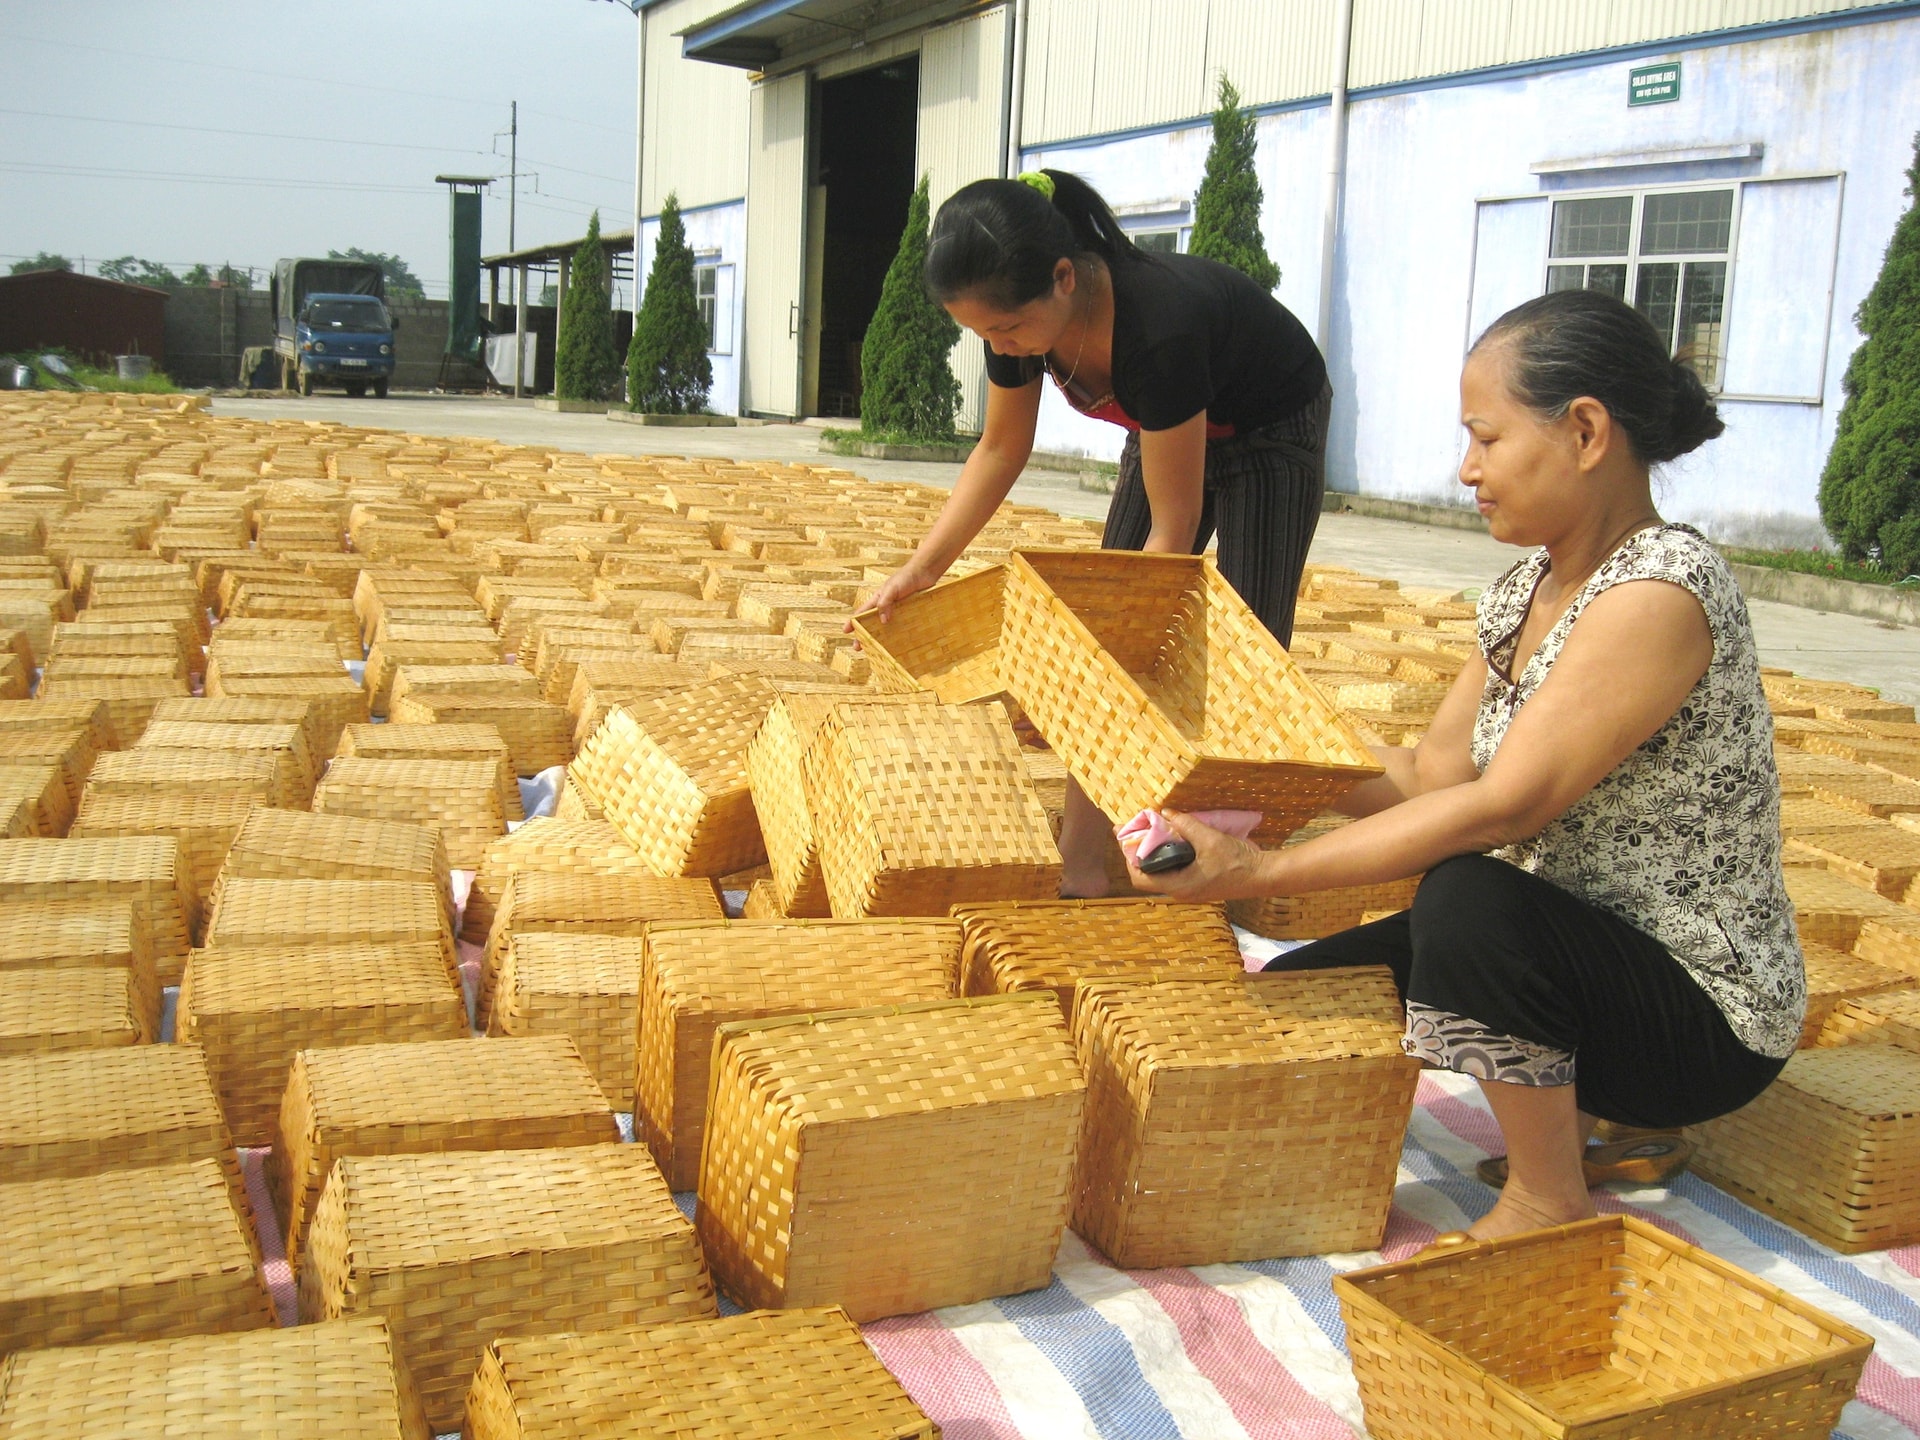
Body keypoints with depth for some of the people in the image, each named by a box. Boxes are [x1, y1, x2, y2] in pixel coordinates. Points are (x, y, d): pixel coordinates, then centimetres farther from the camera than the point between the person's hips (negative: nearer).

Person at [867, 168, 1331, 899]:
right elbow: (1000, 451, -6)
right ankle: (1080, 865, 0)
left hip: (1273, 432, -6)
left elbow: (1174, 529, -33)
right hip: (1172, 428, 6)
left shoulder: (1157, 327, -42)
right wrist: (921, 569, -13)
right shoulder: (1021, 315, -23)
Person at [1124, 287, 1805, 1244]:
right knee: (1302, 990, 4)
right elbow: (1431, 774, 3)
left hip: (1708, 1016, -8)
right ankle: (1569, 1106, 15)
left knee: (1469, 896, -35)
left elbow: (1503, 808, -30)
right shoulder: (1524, 592, 3)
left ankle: (1551, 1202, -11)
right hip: (1581, 953, 9)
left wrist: (1260, 873, -30)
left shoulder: (1658, 594, -25)